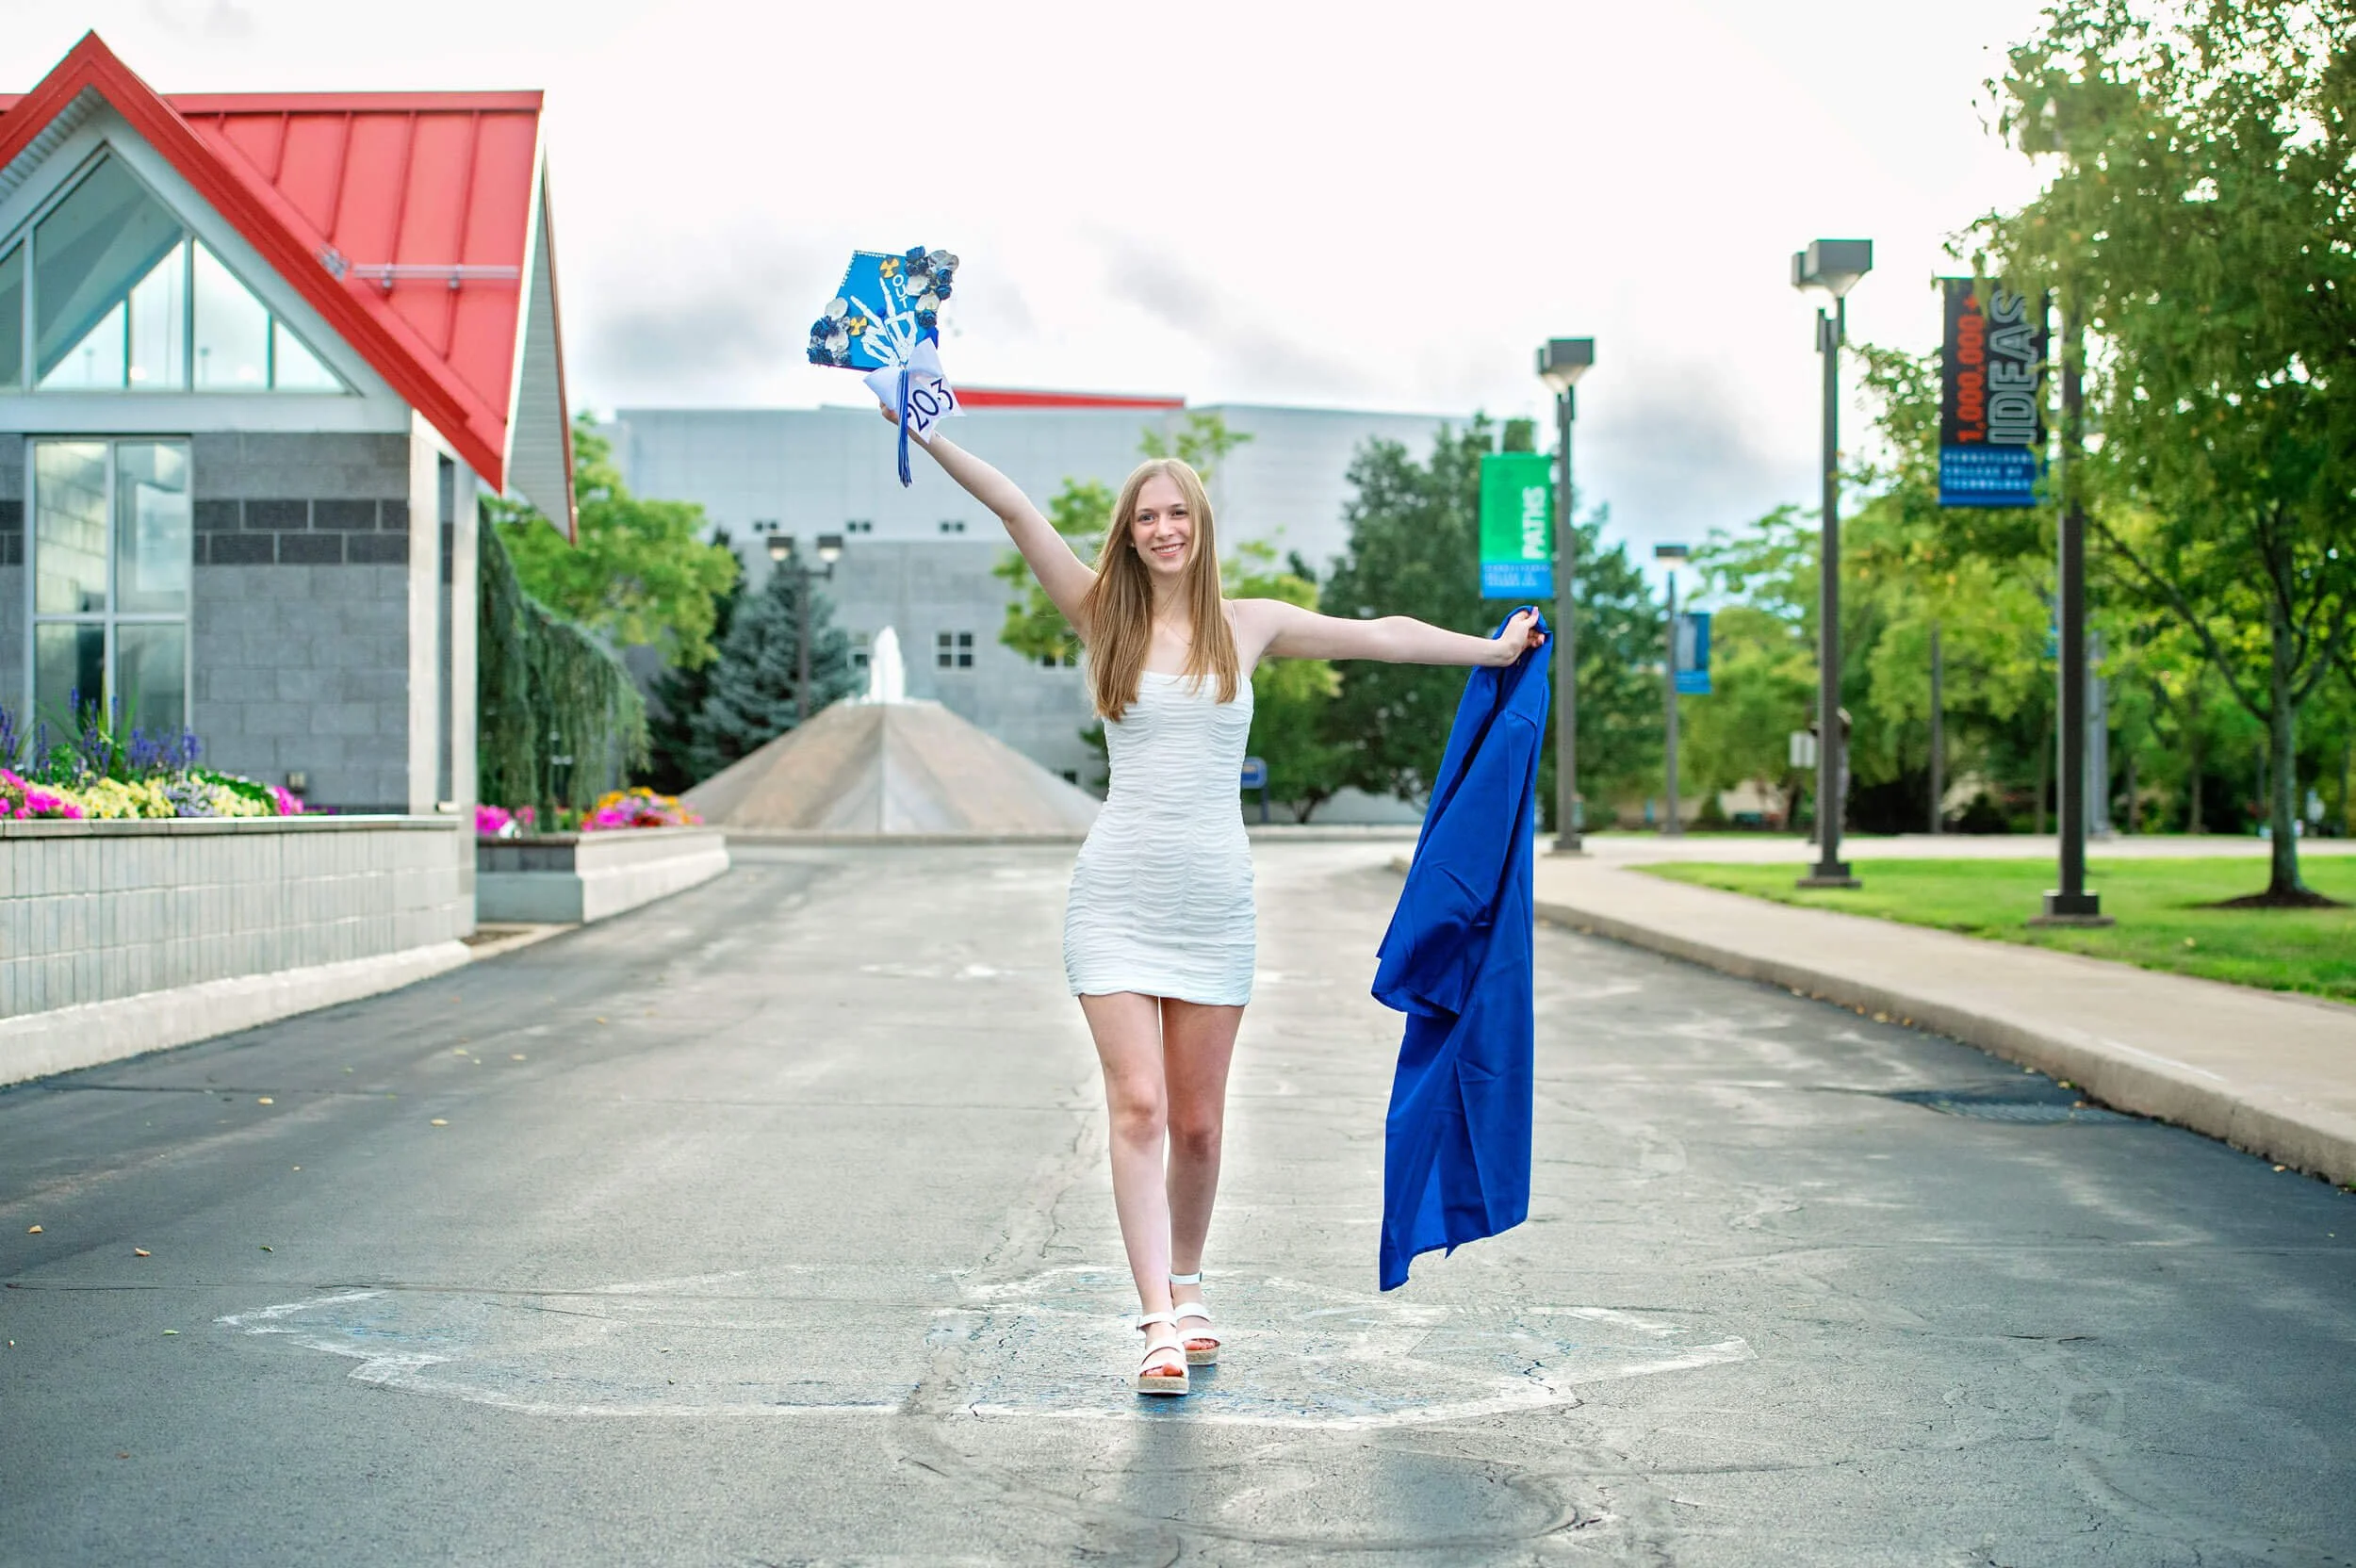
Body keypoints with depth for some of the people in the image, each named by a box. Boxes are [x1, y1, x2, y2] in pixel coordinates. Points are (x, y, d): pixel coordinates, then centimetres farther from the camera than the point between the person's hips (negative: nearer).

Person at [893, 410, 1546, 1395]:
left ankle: (1187, 1287, 27)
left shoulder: (1249, 626, 8)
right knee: (1138, 1105, -11)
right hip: (1118, 896, -2)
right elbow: (1015, 510, -4)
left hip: (1216, 899, 2)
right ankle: (1160, 1322, -9)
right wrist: (927, 432, -10)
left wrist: (1494, 649, 23)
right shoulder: (1104, 616, 3)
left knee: (1198, 1121, 6)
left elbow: (1376, 635, 15)